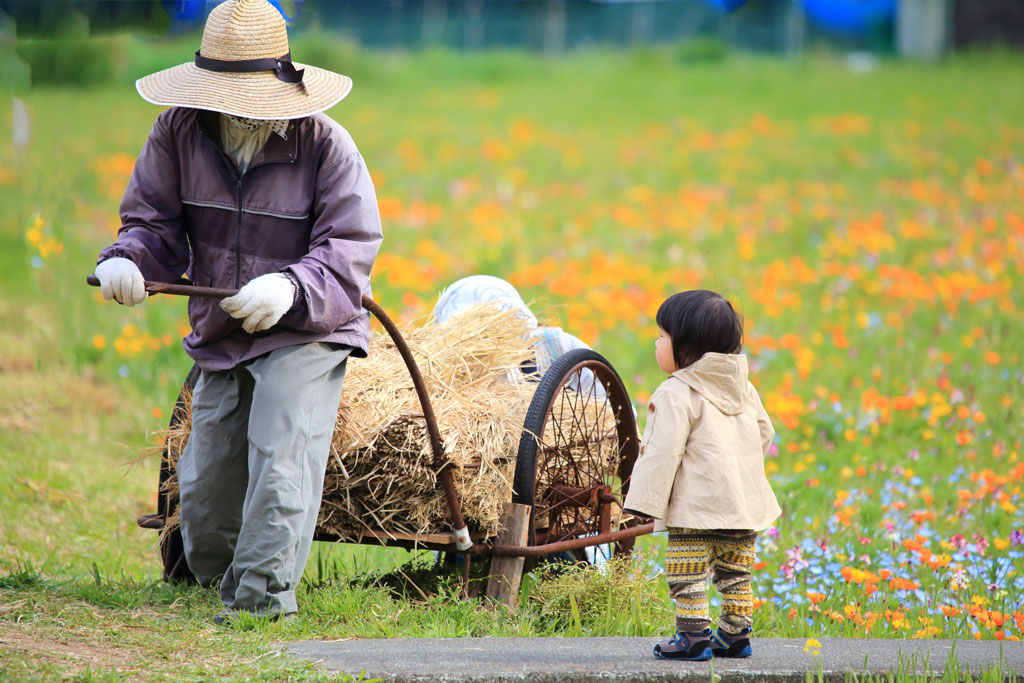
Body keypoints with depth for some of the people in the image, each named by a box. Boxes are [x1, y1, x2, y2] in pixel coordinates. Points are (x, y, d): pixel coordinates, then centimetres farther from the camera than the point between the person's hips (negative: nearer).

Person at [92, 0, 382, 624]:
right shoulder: (178, 130, -4)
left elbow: (350, 246, -18)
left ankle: (261, 602, -18)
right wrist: (125, 259, -21)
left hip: (305, 335, -5)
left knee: (279, 463, -20)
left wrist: (292, 287, -37)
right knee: (204, 488, 12)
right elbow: (155, 220, 2)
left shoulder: (324, 145, -15)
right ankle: (223, 582, 34)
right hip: (220, 338, 5)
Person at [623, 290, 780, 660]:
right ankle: (735, 635, 20)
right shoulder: (743, 387, 11)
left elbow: (663, 453, -17)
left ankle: (693, 637, -5)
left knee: (687, 574, -2)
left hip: (697, 506, -8)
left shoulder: (676, 394, -13)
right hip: (745, 501, 8)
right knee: (735, 573, 16)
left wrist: (646, 501, -14)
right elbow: (765, 433, 20)